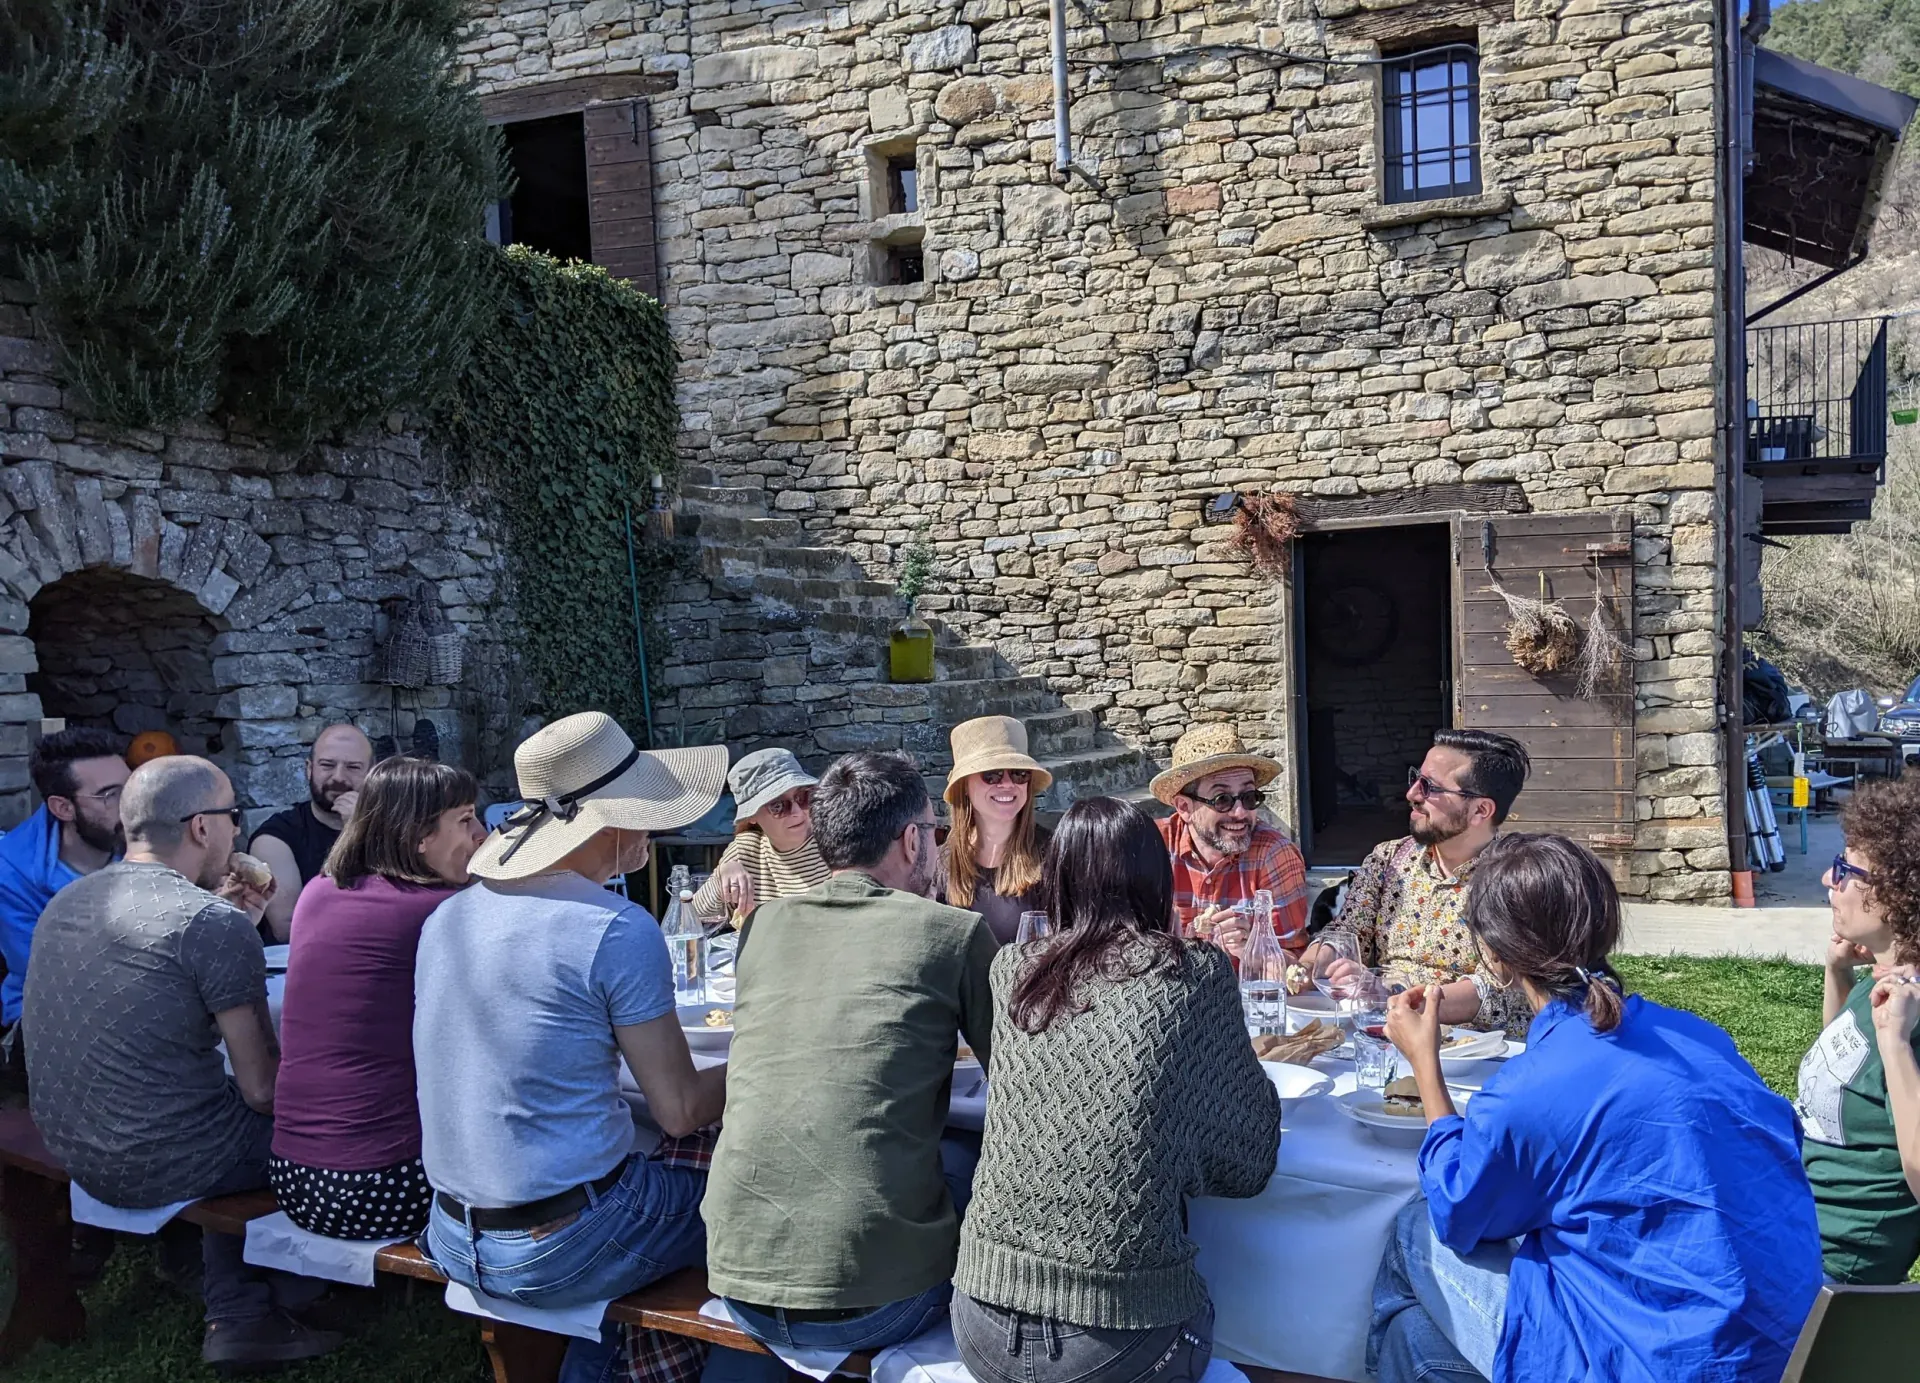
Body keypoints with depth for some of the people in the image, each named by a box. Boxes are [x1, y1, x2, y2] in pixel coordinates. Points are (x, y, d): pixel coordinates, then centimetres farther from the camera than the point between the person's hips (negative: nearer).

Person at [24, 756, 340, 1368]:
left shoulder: (67, 900, 4)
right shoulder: (213, 922, -20)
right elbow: (262, 1088, -16)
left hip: (69, 1150, 8)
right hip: (163, 1166, -8)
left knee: (238, 1118, 29)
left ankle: (236, 1316, 26)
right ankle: (287, 1292, 33)